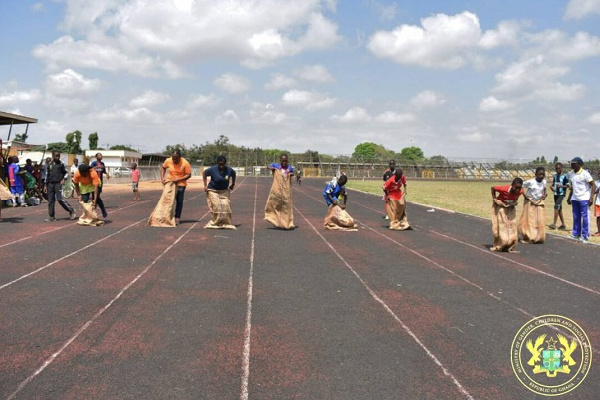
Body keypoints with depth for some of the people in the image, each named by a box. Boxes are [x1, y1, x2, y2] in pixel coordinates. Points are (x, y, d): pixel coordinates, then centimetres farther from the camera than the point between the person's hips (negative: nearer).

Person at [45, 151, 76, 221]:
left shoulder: (61, 164, 1)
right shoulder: (49, 165, 12)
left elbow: (66, 172, 8)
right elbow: (47, 175, 17)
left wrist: (63, 179, -9)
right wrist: (46, 185, 15)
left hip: (58, 183, -4)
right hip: (50, 184, 4)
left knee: (60, 199, -15)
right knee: (50, 200, 4)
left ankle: (71, 211, -1)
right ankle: (51, 216, 9)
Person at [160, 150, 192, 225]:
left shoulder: (185, 163, -21)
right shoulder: (168, 161, -12)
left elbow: (188, 175, -16)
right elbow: (163, 168, 8)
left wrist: (178, 180, -26)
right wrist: (162, 178, -5)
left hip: (181, 184, -2)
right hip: (169, 182, 2)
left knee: (179, 201, 2)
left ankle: (177, 218, 10)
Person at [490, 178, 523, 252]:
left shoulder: (520, 191, -23)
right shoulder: (504, 189, -36)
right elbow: (493, 188, -18)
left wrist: (515, 201, -7)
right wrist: (494, 199, -18)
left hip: (510, 208, 4)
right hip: (500, 207, -4)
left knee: (512, 226, -1)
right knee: (500, 226, -3)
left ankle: (509, 246, 10)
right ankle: (498, 246, 11)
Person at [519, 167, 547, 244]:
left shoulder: (544, 182, -2)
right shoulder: (530, 182, -20)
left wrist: (544, 194, 0)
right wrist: (525, 196, -18)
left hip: (539, 203, 5)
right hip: (530, 203, -5)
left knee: (540, 222, 4)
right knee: (529, 221, -1)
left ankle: (538, 238, 14)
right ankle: (528, 238, 8)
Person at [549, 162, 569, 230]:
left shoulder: (565, 176, -7)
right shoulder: (555, 175, 12)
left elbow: (568, 185, -8)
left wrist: (561, 186, -24)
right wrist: (552, 187, -2)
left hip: (561, 194, -7)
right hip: (556, 193, 7)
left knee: (556, 207, -18)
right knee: (559, 209, 11)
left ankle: (554, 223, -18)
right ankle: (563, 224, 21)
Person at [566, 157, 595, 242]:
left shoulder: (585, 173, -12)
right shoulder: (571, 174, 8)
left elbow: (593, 185, -10)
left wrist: (591, 198, -17)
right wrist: (569, 197, 19)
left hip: (584, 198, -6)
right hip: (574, 198, 6)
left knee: (584, 216, -2)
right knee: (576, 217, 12)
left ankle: (585, 236, 4)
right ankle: (576, 234, 22)